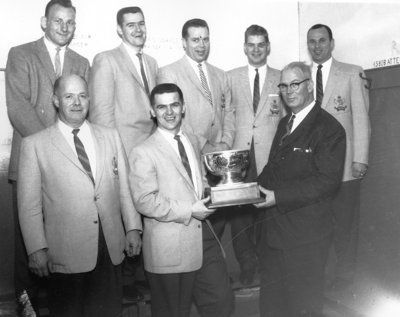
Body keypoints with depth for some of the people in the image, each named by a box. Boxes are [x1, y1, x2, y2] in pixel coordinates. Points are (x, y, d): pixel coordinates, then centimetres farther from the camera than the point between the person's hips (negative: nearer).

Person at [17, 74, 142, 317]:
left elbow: (124, 186, 10)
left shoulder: (111, 136, 10)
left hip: (112, 250, 3)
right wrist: (37, 249, -7)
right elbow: (29, 204, -2)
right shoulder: (34, 144, -1)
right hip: (66, 255, -3)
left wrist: (133, 228, 3)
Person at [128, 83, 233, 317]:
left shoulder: (193, 142, 11)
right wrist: (189, 211, -17)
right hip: (170, 248, -6)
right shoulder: (143, 153, -12)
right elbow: (145, 201, -18)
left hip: (204, 238, 6)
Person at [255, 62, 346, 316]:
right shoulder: (285, 124, 13)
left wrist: (279, 196, -24)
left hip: (305, 237, -8)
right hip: (274, 229, 8)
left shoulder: (329, 128, -14)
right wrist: (257, 186, -3)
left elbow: (327, 180, -21)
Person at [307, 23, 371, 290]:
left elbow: (361, 118, -1)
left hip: (344, 163, -2)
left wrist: (360, 159, -8)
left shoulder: (352, 73, 3)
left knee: (345, 222, 3)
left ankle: (344, 275, 19)